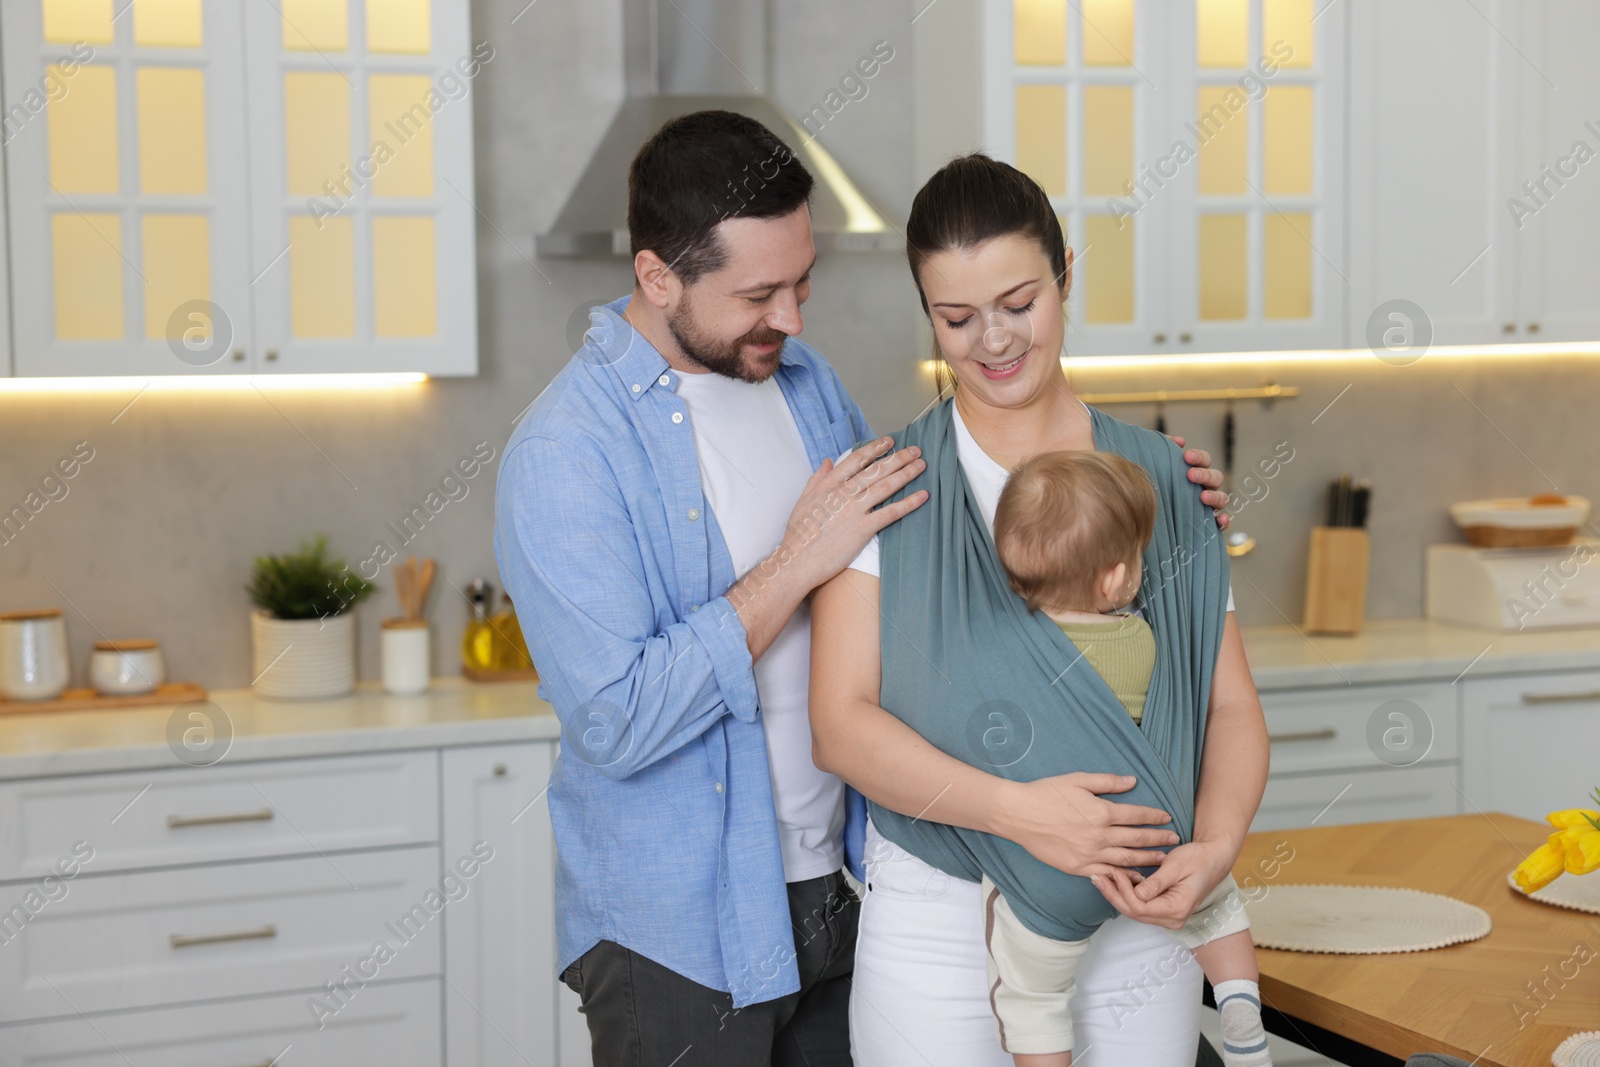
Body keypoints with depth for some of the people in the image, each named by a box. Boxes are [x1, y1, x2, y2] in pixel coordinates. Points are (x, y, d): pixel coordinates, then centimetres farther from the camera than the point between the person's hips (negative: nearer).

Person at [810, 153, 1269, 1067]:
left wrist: (1215, 845, -14)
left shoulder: (1164, 482, 5)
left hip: (1135, 928, 2)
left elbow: (1231, 704, 6)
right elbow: (842, 723, -9)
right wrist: (1017, 810, -22)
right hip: (938, 931, -2)